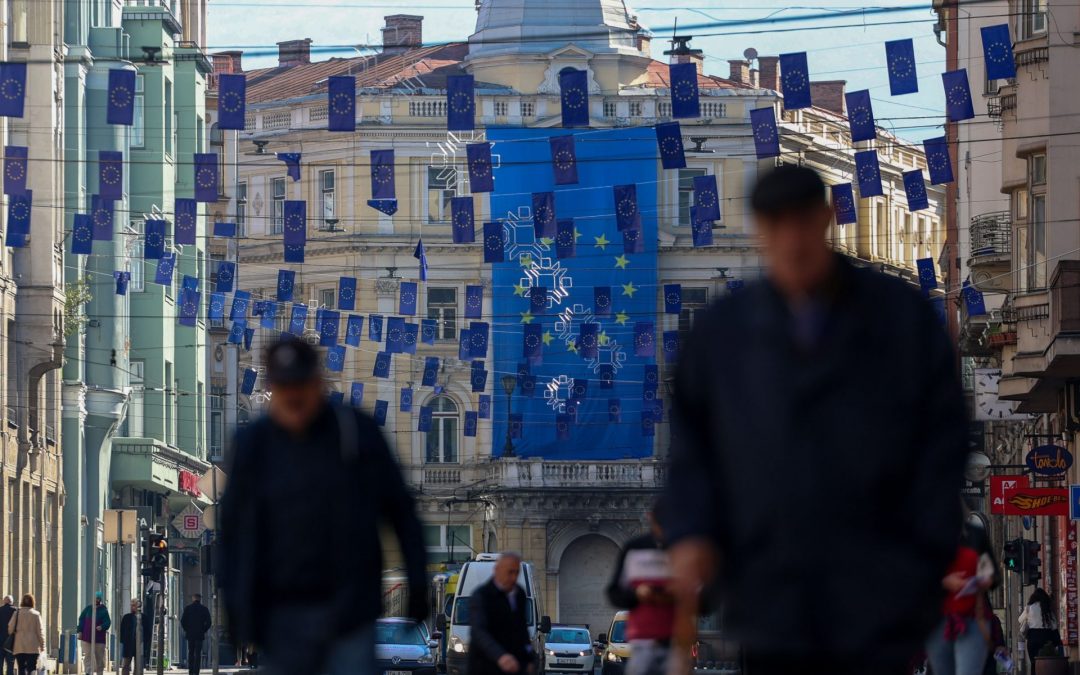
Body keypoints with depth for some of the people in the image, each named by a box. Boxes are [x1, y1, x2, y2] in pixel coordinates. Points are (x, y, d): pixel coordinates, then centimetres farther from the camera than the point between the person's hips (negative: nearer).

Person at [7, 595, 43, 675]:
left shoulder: (17, 613, 0)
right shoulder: (36, 614, -3)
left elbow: (10, 629, 1)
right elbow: (40, 631, 0)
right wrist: (42, 646, 8)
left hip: (19, 647, 1)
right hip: (33, 647, -1)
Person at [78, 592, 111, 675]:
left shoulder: (103, 611, 1)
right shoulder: (88, 608, 8)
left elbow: (107, 622, -7)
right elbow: (81, 619, 11)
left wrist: (102, 627, -27)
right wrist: (80, 631, 2)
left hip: (99, 638, -1)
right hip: (87, 637, 1)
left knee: (99, 657, 5)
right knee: (88, 656, -3)